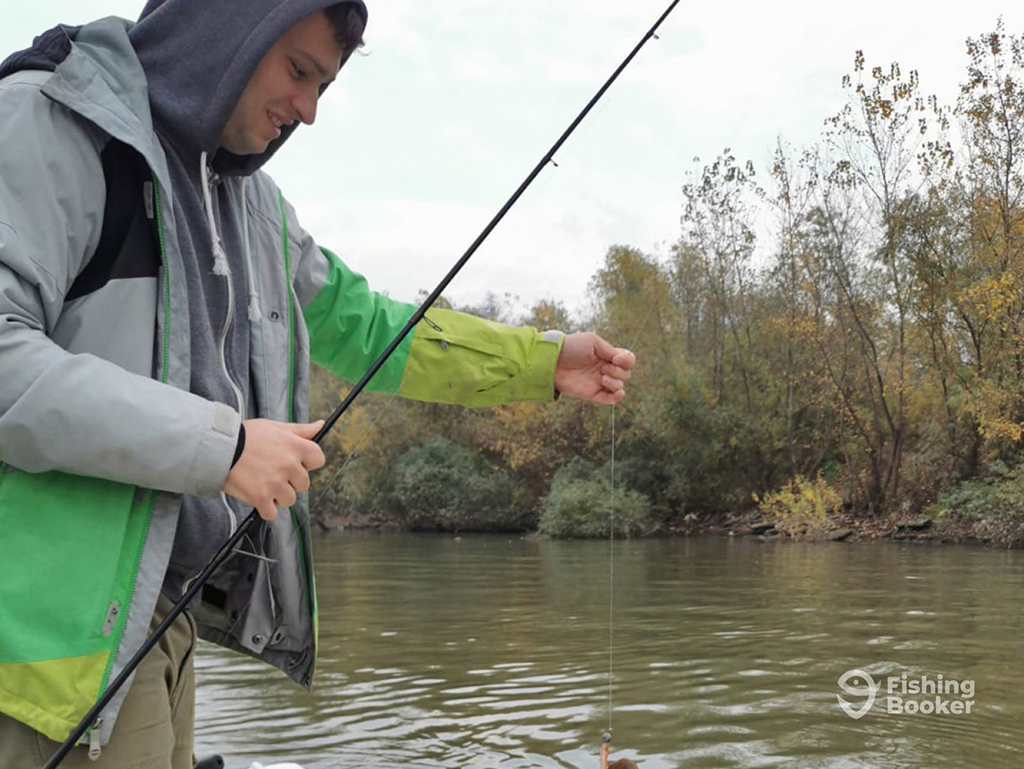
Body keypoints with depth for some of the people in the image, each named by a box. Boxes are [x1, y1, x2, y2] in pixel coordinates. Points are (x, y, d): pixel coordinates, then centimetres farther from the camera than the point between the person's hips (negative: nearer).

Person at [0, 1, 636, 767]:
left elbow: (361, 326, 20)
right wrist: (217, 444, -23)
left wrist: (543, 361, 16)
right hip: (64, 616, -8)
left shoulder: (252, 201, 15)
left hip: (163, 611, 8)